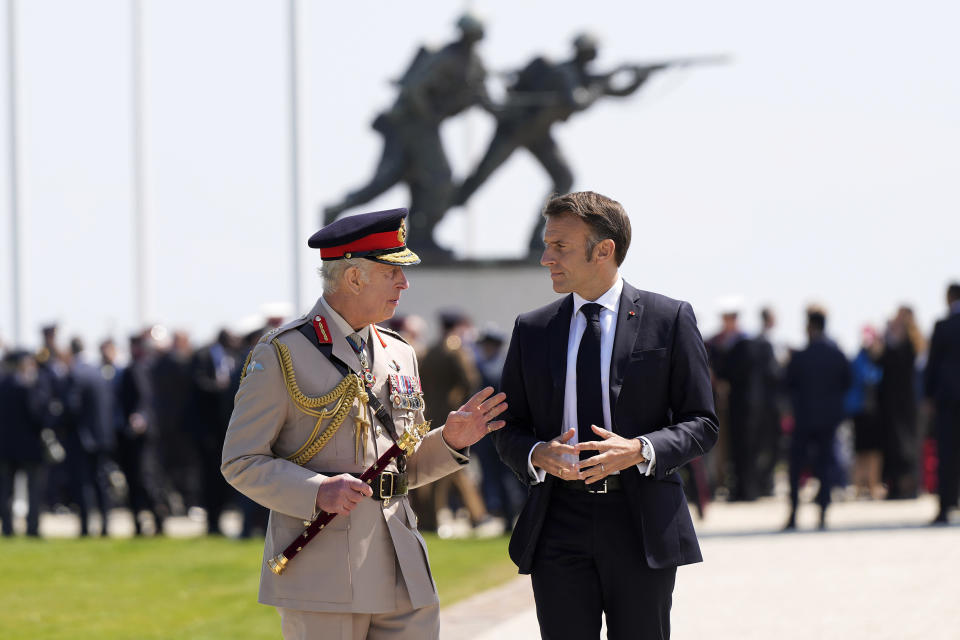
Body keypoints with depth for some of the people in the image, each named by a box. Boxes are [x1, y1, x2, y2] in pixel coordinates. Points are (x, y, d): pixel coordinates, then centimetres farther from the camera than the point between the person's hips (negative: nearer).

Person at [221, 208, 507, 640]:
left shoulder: (399, 356, 18)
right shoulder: (281, 354, -3)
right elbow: (241, 462, -5)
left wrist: (449, 441, 3)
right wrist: (317, 492, -19)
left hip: (402, 571, 6)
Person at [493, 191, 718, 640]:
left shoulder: (670, 320, 2)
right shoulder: (531, 330, 12)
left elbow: (701, 424, 1)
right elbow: (509, 430, 14)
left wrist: (640, 450, -17)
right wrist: (537, 455, -9)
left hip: (641, 524, -2)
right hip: (560, 525, 3)